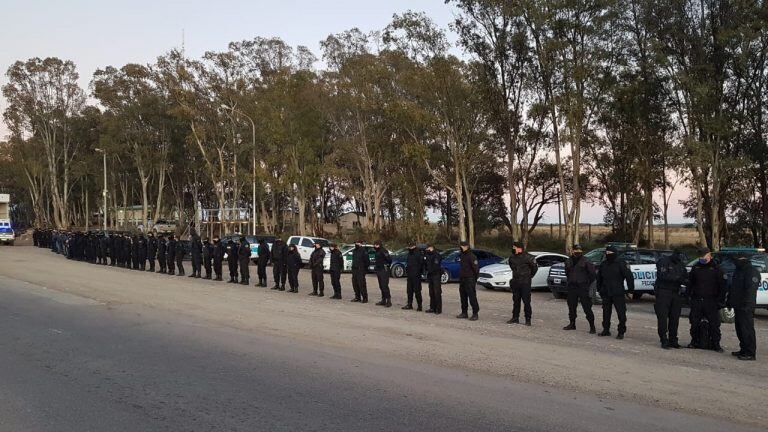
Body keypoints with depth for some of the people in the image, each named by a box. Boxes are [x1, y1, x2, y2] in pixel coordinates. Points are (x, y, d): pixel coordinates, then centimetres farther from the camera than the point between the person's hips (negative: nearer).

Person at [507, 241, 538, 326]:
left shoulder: (528, 257, -13)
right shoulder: (512, 257, 5)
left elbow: (535, 267, -1)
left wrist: (530, 276, 6)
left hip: (525, 283, -6)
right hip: (515, 282, 6)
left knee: (526, 301, -5)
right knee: (516, 301, 11)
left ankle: (528, 319, 0)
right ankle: (515, 318, 19)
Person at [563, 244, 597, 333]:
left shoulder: (586, 262, -8)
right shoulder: (568, 261, 7)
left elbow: (593, 274, -4)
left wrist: (588, 283, 0)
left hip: (583, 288, -5)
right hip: (572, 288, 5)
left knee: (587, 308, -7)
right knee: (571, 307, 13)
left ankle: (592, 326, -3)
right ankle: (572, 324, 26)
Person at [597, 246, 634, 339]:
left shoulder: (621, 264, -7)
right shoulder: (603, 265, 11)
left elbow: (629, 276, -10)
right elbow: (599, 278, 22)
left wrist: (631, 288, -13)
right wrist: (599, 289, 18)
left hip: (618, 293, -6)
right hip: (606, 293, 6)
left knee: (621, 312, -4)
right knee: (606, 312, 11)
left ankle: (621, 332, 1)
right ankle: (606, 330, 21)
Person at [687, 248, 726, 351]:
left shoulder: (716, 268, 0)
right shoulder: (696, 267, 10)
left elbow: (722, 285, 1)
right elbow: (690, 282, 18)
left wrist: (721, 300, -5)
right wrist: (688, 295, 11)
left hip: (711, 301, -3)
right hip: (696, 300, 4)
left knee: (714, 324, -4)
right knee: (694, 323, 7)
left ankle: (716, 344, 4)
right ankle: (694, 342, 19)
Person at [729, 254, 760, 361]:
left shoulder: (752, 272, -13)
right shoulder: (738, 271, 18)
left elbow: (750, 290, -21)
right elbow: (733, 287, 26)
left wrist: (746, 304, -26)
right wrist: (730, 301, 22)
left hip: (745, 307, -10)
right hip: (737, 306, 10)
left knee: (747, 330, -8)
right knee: (739, 329, 14)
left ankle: (750, 353, -6)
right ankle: (744, 350, 23)